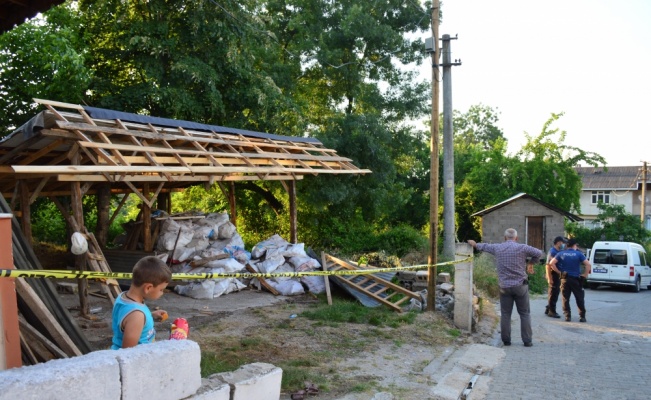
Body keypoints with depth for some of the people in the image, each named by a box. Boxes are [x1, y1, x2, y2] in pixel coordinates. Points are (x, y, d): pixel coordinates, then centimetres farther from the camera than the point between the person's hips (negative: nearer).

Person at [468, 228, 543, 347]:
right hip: (520, 286, -2)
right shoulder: (522, 248, -6)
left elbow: (485, 246, 20)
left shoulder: (497, 248, 3)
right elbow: (539, 253, -5)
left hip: (504, 287, 2)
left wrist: (475, 244, 41)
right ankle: (527, 340, 9)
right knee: (525, 314, 8)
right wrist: (531, 263, 12)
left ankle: (506, 340, 12)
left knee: (505, 314, 9)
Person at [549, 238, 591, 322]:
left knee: (565, 298, 7)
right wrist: (585, 274, -3)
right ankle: (582, 316, 9)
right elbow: (588, 264, -12)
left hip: (565, 279, 2)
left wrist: (559, 272, 1)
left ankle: (567, 316, 6)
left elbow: (552, 263, -6)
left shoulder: (561, 254, 3)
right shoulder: (578, 254, -2)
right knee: (579, 298, 8)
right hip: (576, 279, -1)